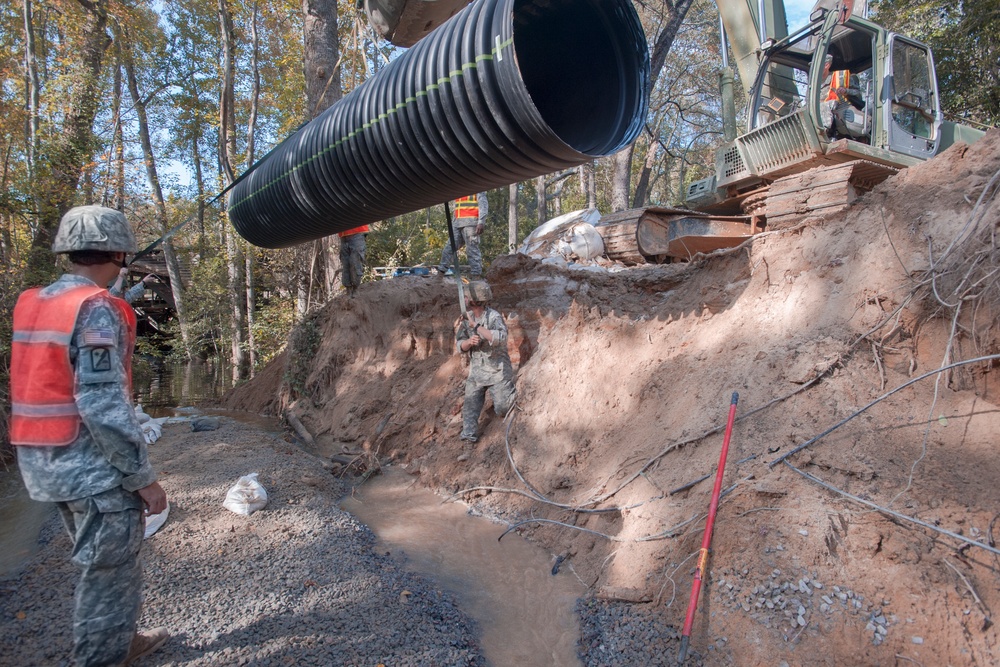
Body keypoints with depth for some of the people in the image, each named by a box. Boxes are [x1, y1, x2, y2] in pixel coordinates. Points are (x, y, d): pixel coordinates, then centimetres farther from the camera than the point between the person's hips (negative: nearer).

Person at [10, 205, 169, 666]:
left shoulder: (30, 304, 8)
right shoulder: (96, 309, -18)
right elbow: (103, 405, -23)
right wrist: (143, 477, -17)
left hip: (47, 463, 9)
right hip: (94, 468, -9)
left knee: (101, 564, 23)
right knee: (109, 573, 5)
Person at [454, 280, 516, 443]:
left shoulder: (494, 317, -18)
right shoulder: (466, 318, 1)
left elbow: (500, 338, -36)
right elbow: (460, 345, 1)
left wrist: (476, 326, -34)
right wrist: (469, 342, -23)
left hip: (497, 370, -4)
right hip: (476, 371, 5)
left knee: (503, 410, 1)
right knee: (471, 402, -13)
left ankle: (506, 391, 30)